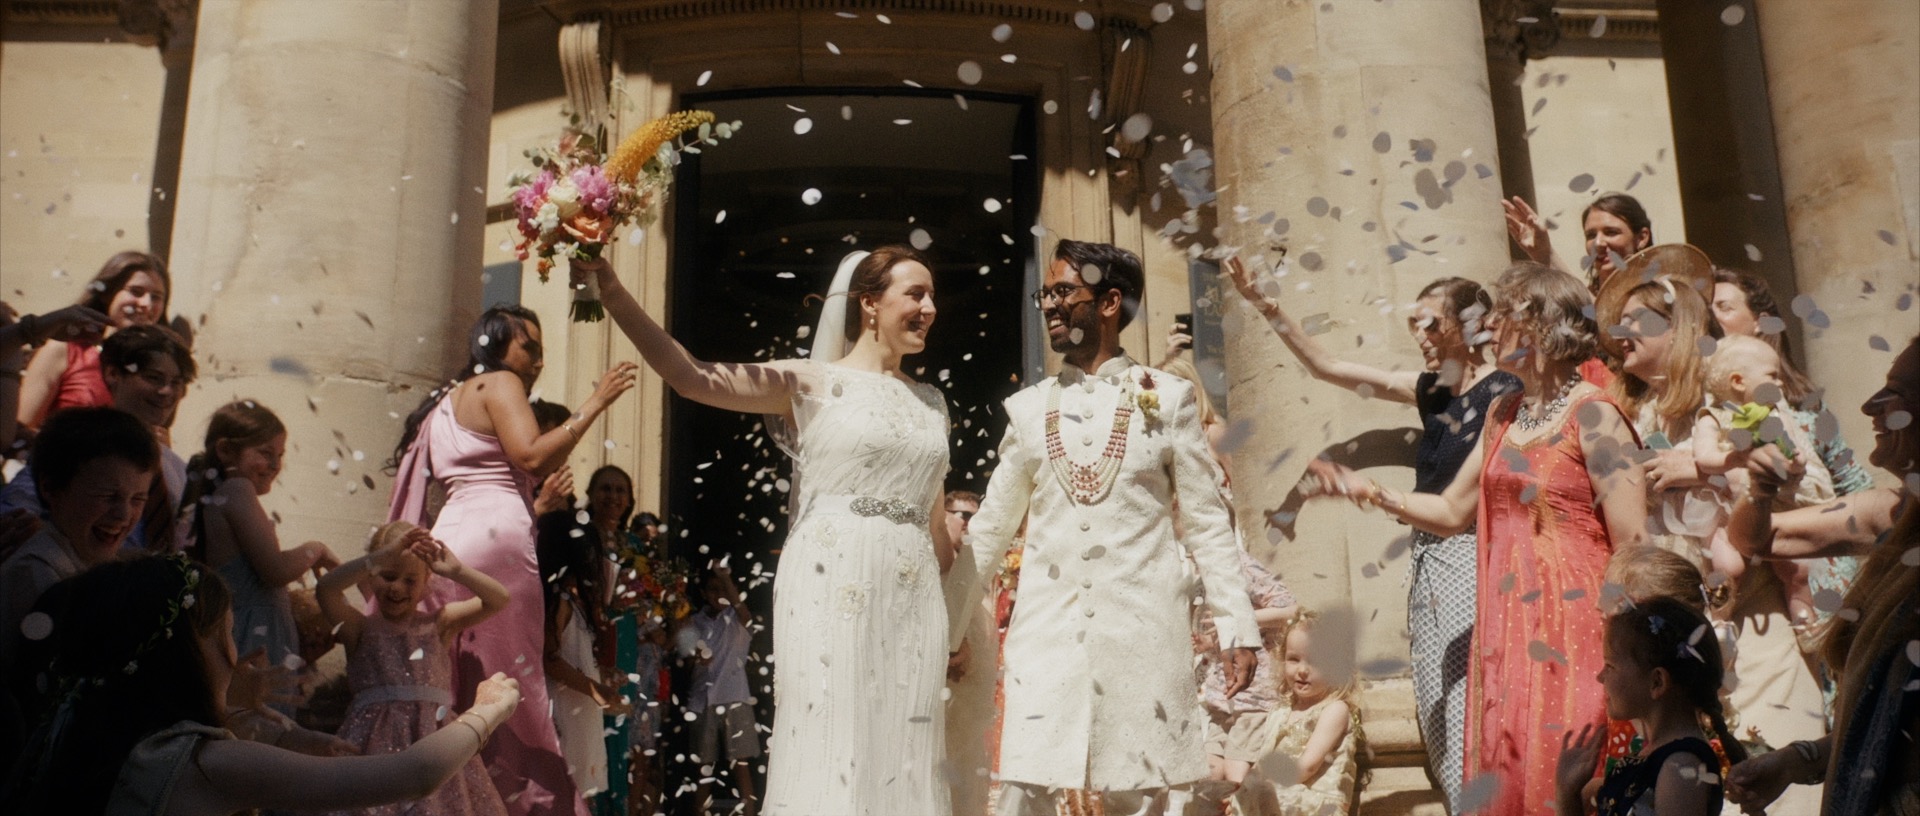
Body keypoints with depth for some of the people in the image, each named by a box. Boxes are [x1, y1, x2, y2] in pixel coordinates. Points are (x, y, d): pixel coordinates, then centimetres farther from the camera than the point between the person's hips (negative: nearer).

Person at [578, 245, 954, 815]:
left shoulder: (930, 401, 16)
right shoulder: (812, 382, 1)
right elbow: (693, 377, -10)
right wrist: (613, 293, -17)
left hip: (913, 600, 5)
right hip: (831, 590, -4)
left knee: (902, 757, 5)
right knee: (830, 748, -4)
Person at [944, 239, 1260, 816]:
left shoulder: (1168, 399, 2)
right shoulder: (1028, 408, 9)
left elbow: (1207, 523, 3)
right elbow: (991, 529, 13)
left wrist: (1237, 628, -2)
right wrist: (943, 629, 11)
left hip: (1141, 625, -2)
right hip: (1046, 629, 2)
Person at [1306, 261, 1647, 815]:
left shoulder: (1592, 413, -10)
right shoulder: (1504, 413, 12)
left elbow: (1633, 546, -11)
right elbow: (1452, 512, 17)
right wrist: (1372, 493, 3)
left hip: (1571, 630, -7)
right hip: (1505, 629, 7)